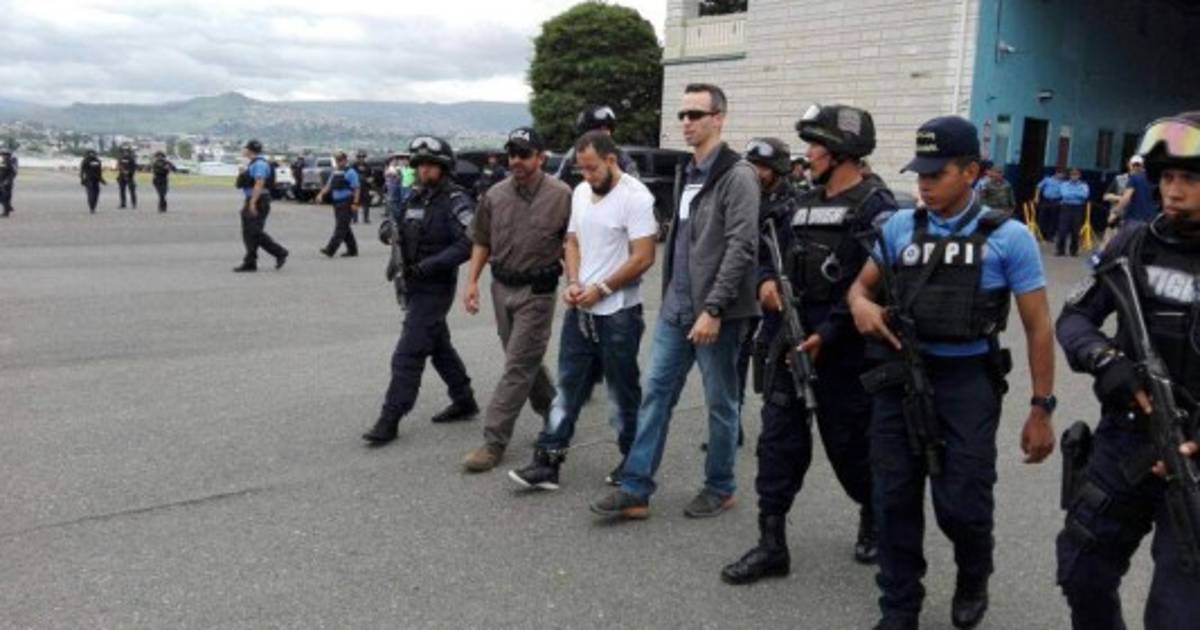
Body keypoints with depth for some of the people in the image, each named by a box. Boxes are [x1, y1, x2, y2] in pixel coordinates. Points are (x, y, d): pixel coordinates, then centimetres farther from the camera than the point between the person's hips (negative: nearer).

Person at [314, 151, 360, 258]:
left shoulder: (350, 172, -7)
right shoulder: (334, 172, 15)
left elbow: (357, 188, -10)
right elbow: (329, 185, 19)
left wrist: (355, 203, -18)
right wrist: (321, 194, 2)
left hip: (347, 204, -8)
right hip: (337, 203, 8)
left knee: (341, 227, -11)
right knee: (345, 228, 11)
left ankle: (330, 249, -18)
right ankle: (352, 250, 19)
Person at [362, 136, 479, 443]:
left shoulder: (456, 202, -14)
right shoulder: (415, 199, 11)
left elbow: (468, 244, -23)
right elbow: (392, 223, 12)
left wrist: (429, 265, -27)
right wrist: (389, 228, -13)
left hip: (435, 289, -9)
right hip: (414, 286, 9)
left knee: (407, 355, -9)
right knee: (439, 347, 19)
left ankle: (389, 421, -4)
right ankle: (464, 402, 34)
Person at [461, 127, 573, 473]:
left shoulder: (560, 196, -9)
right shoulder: (495, 195, 3)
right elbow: (481, 242, 11)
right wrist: (472, 281, 3)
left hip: (537, 291, -5)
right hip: (502, 287, 6)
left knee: (518, 366, -5)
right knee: (526, 362, 17)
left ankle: (494, 442, -1)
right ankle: (554, 415, 37)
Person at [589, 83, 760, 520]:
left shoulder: (737, 175, -10)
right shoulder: (689, 173, 15)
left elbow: (741, 247, -18)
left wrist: (713, 309, -22)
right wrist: (671, 298, 17)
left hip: (715, 313, -7)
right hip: (676, 309, 8)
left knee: (720, 403, 6)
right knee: (655, 394, 5)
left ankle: (720, 489, 21)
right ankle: (635, 490, 10)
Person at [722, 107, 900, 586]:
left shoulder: (876, 208, -10)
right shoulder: (801, 205, 13)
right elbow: (768, 251, 20)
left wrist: (828, 334, -22)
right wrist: (766, 280, -2)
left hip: (841, 351, -6)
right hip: (788, 344, 6)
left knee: (850, 446, 9)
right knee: (778, 440, 4)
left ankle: (874, 520, 37)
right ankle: (771, 545, 12)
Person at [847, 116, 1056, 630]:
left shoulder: (1007, 237, -6)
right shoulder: (900, 227, 5)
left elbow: (1038, 327, -3)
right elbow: (862, 285, 17)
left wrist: (1041, 409, -5)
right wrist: (860, 304, -9)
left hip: (967, 381, -3)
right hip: (901, 376, 3)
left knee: (961, 504, 2)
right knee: (894, 502, 7)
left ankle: (973, 579, 36)